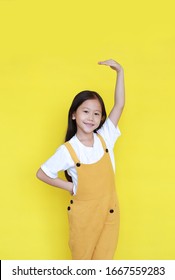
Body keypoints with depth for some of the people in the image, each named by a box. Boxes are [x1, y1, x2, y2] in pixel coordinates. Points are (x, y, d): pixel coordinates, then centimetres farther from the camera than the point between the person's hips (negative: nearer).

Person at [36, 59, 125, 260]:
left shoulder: (105, 137, -6)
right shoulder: (67, 150, -14)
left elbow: (119, 105, -11)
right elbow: (42, 174, -5)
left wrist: (120, 72, -16)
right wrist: (69, 186, -5)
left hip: (108, 211, 3)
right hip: (83, 213, -3)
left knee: (104, 259, 16)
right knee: (81, 258, 17)